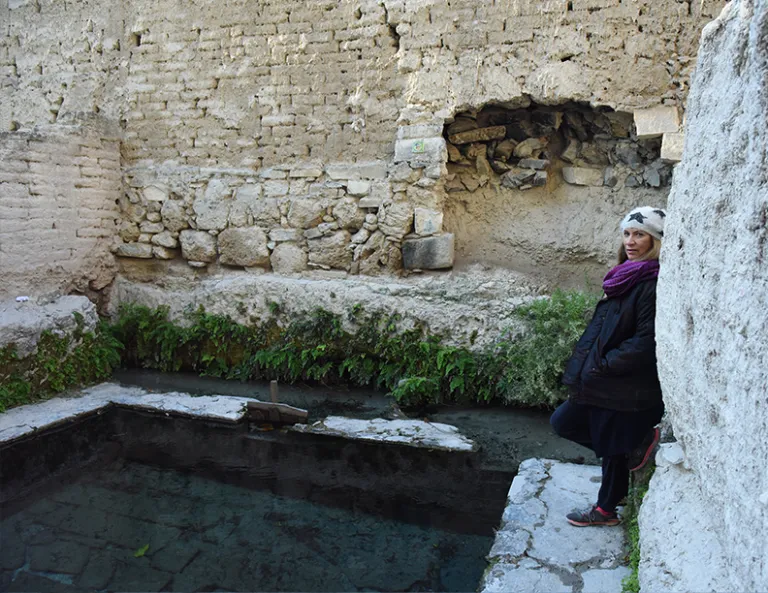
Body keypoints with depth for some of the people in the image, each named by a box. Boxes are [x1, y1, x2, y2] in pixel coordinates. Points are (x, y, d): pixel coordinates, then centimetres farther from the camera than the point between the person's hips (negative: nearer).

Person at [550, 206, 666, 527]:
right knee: (562, 422, 16)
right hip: (602, 382, 9)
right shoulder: (626, 277, 9)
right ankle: (637, 441, 24)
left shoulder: (655, 284, -18)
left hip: (628, 388, -9)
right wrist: (585, 363, 8)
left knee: (614, 448, 8)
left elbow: (646, 341, -22)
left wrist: (603, 365, -17)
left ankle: (606, 510, 31)